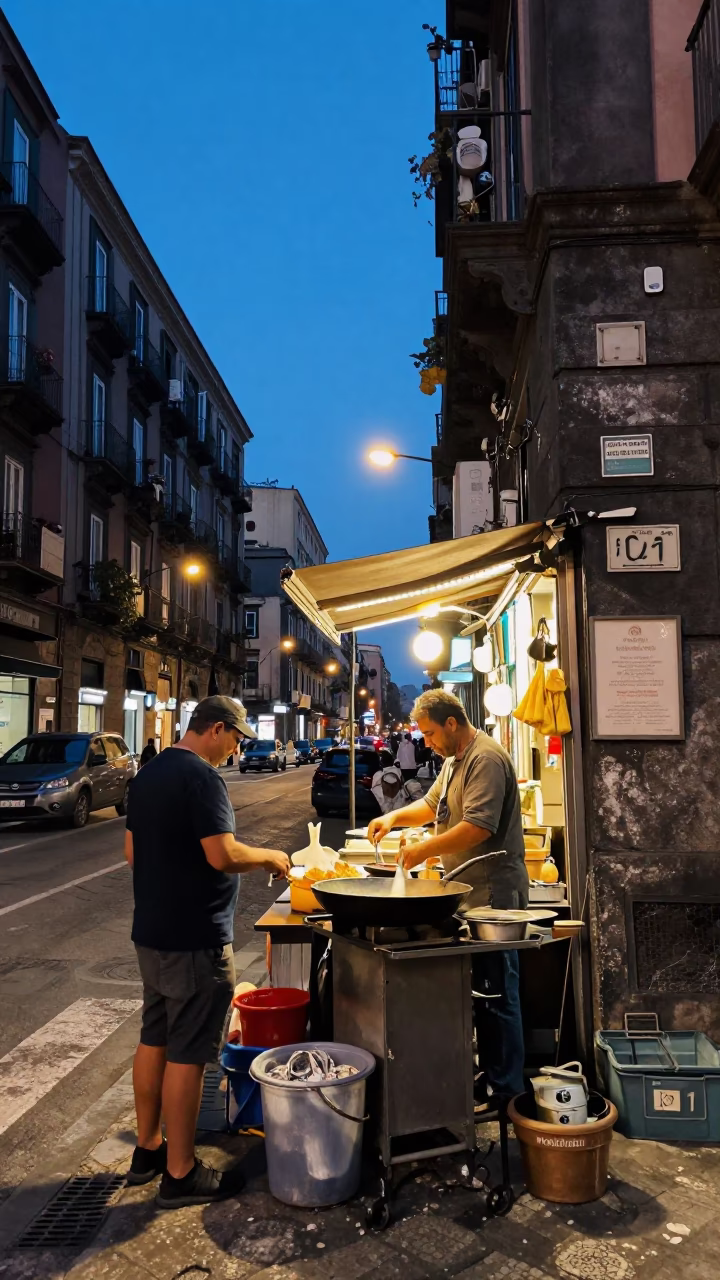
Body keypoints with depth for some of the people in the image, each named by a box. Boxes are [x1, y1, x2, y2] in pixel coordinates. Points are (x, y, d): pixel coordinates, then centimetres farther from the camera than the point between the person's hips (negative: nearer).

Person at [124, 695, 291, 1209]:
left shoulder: (148, 776, 9)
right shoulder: (202, 777, -20)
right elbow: (223, 855, -26)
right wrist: (268, 857, -10)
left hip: (152, 931, 9)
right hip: (195, 939, -9)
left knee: (153, 1041, 18)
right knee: (187, 1054, 1)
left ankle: (148, 1149, 32)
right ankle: (180, 1174, 13)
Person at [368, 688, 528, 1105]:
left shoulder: (486, 758, -18)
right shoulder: (456, 759, 16)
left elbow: (478, 827, -26)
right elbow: (432, 804, 26)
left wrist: (425, 851, -19)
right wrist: (395, 817, 9)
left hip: (492, 895, -10)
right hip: (469, 893, 10)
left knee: (497, 995, -1)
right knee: (478, 990, 17)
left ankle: (507, 1091, 11)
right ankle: (486, 1075, 29)